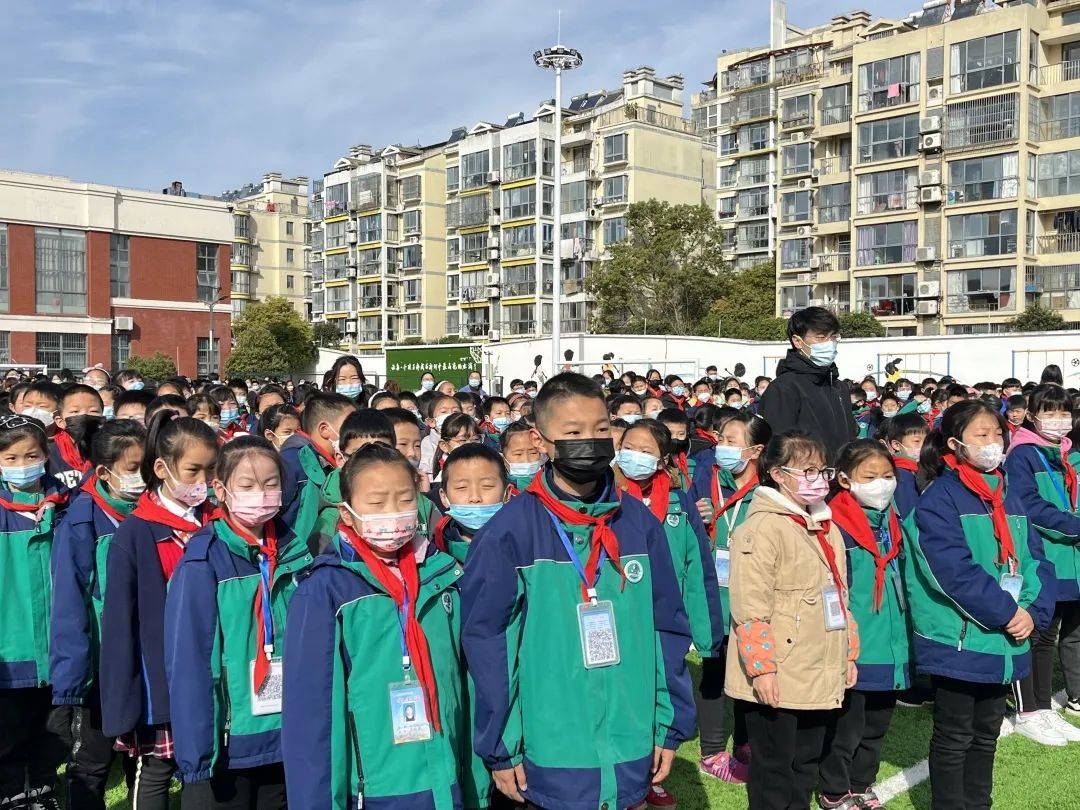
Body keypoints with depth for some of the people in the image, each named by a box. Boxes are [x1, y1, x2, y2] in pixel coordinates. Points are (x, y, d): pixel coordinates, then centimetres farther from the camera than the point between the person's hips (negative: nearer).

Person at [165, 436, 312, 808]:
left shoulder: (294, 552, 2)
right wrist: (195, 749, -16)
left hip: (287, 740, 4)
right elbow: (187, 659, -14)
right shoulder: (204, 560, -12)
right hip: (226, 745, -4)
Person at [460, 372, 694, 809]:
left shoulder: (640, 523, 0)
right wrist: (498, 748, -7)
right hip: (548, 756, -3)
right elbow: (484, 642, -10)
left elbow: (668, 629, 5)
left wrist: (671, 726, 5)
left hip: (632, 753, 4)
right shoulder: (509, 531, -12)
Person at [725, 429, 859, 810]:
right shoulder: (762, 527, -16)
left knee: (806, 763, 19)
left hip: (821, 675, 8)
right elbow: (751, 607, -20)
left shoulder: (827, 528, 13)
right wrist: (761, 668, -21)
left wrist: (848, 653, 19)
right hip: (776, 679, -8)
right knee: (774, 769, 5)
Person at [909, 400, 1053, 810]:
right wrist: (1006, 612, -18)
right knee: (954, 739, 7)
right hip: (957, 642, -7)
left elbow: (1035, 560, 7)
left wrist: (1034, 611, -8)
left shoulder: (1009, 498, 10)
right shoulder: (938, 499, -14)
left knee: (986, 735, 20)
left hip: (1003, 644, 7)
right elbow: (955, 570, -22)